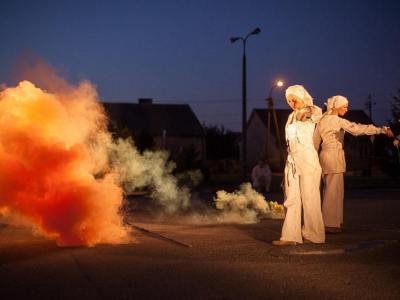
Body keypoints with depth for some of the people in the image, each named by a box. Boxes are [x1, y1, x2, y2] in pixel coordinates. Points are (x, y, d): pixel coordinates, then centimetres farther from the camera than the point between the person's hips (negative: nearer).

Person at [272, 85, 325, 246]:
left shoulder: (312, 113, 0)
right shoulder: (291, 117, 18)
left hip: (307, 160, -5)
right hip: (292, 161, 6)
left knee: (309, 198, -2)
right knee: (291, 199, 0)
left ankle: (313, 234, 6)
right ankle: (290, 235, -2)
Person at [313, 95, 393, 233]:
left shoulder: (322, 121, 11)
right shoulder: (338, 121, -11)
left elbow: (315, 141, 16)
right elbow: (358, 128, -21)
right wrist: (382, 130, -23)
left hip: (324, 155, 8)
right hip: (334, 155, -8)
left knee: (329, 190, 13)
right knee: (333, 191, -4)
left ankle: (329, 221, 18)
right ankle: (330, 223, -1)